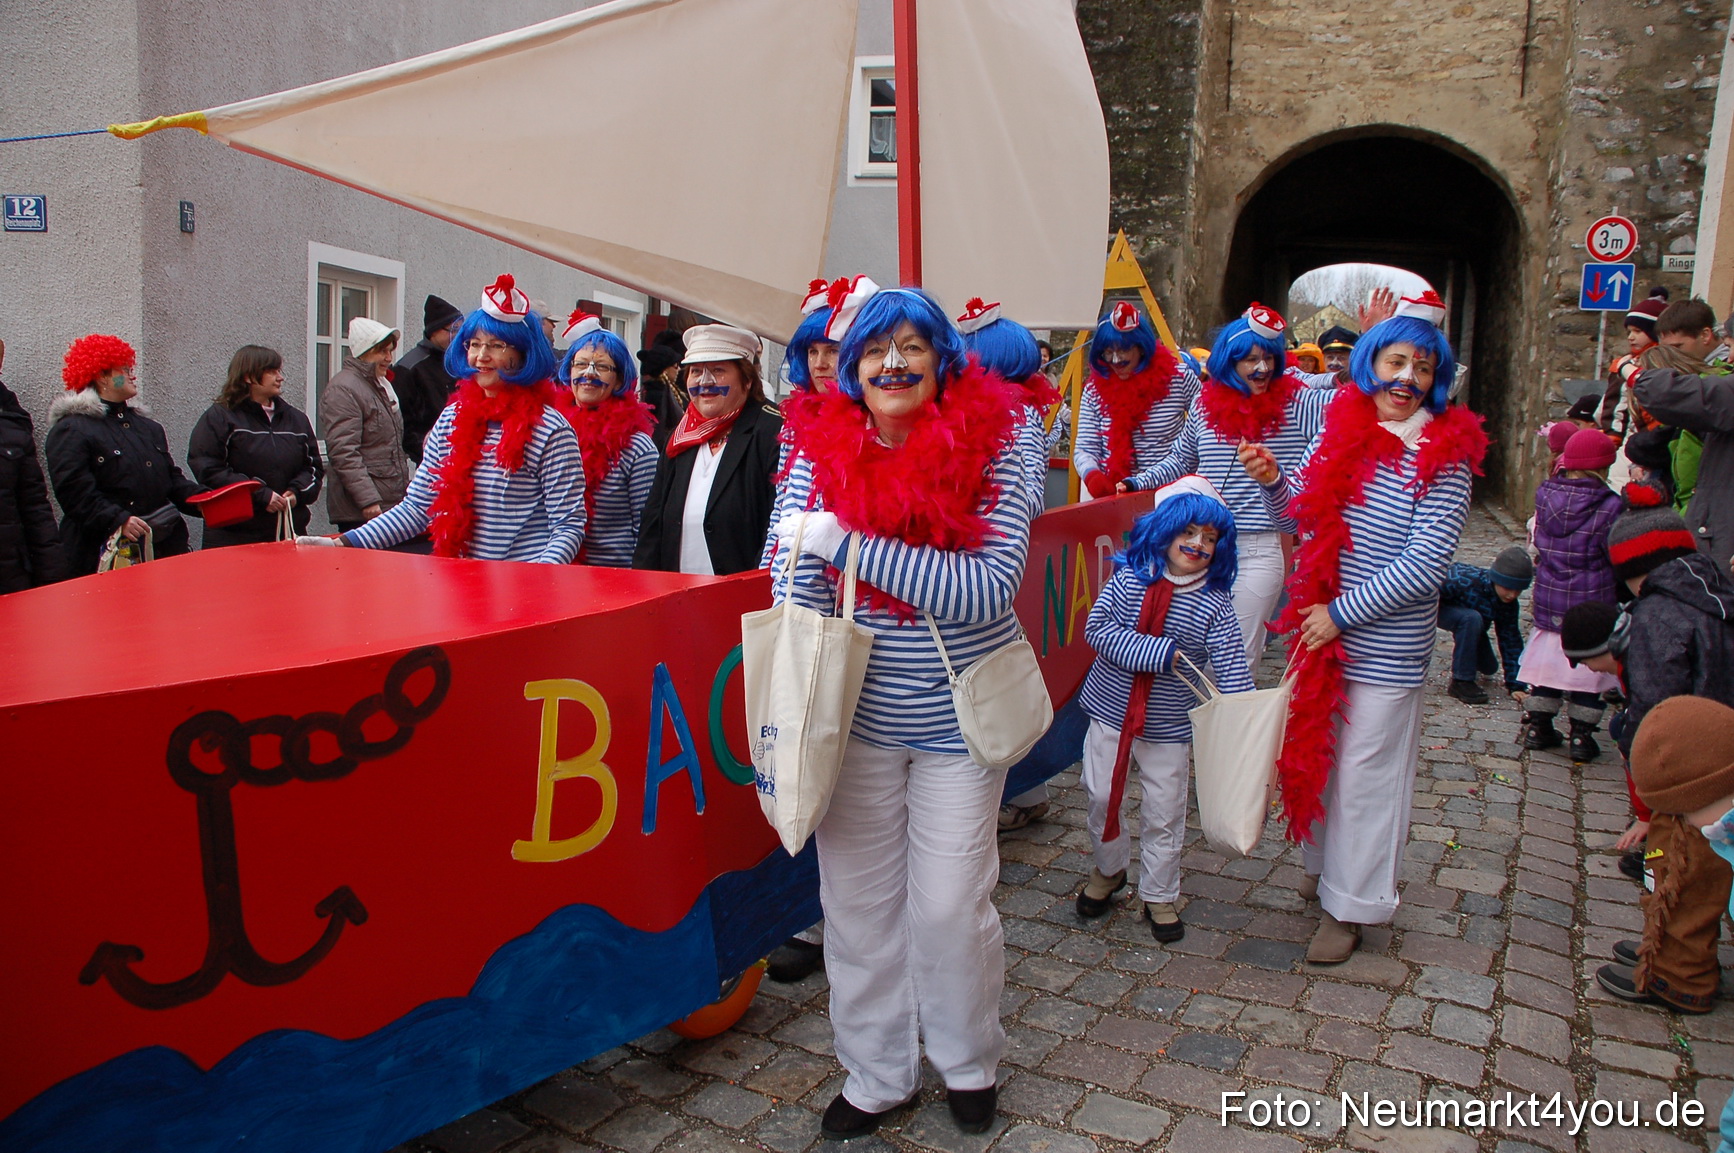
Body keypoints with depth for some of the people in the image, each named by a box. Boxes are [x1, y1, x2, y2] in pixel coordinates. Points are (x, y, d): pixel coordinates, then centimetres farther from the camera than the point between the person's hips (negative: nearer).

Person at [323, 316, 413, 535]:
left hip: (393, 506, 9)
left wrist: (406, 489, 24)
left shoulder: (382, 385, 19)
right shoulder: (343, 389, -10)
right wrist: (369, 501, -22)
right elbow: (343, 453, -18)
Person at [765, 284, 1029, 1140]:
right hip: (858, 715, 2)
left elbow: (985, 589, -24)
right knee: (857, 899, 12)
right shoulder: (822, 453, -6)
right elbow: (796, 586, -7)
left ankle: (968, 1062, 38)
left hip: (959, 718, -2)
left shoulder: (991, 449, -13)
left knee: (949, 905, 8)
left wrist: (850, 544, -29)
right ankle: (875, 1075, 36)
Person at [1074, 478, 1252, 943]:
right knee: (1101, 797, 12)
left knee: (1164, 814, 9)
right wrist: (1161, 654, -24)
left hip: (1169, 728, -1)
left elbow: (1232, 670, -14)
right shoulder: (1128, 578, -8)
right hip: (1111, 711, 1)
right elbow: (1097, 629, -16)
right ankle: (1108, 870, 38)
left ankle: (1159, 896, 29)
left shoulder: (1215, 606, -9)